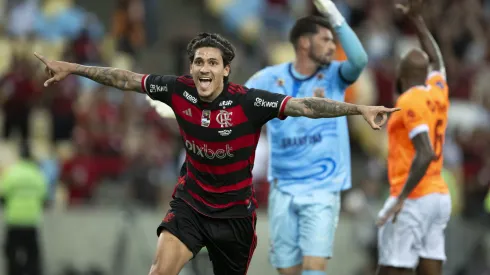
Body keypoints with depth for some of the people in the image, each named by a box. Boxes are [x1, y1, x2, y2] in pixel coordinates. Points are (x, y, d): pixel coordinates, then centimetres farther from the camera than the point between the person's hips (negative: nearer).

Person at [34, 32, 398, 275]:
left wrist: (360, 109, -39)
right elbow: (125, 79, 0)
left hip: (234, 210, -1)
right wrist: (71, 69, 5)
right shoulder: (179, 90, -12)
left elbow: (305, 106, -28)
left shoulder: (248, 102, -21)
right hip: (190, 202, 1)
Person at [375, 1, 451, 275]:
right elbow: (437, 60, 34)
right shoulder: (438, 91, 11)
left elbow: (425, 154, -22)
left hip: (414, 199, -8)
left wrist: (402, 197, -23)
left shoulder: (410, 102, -12)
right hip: (440, 195, 8)